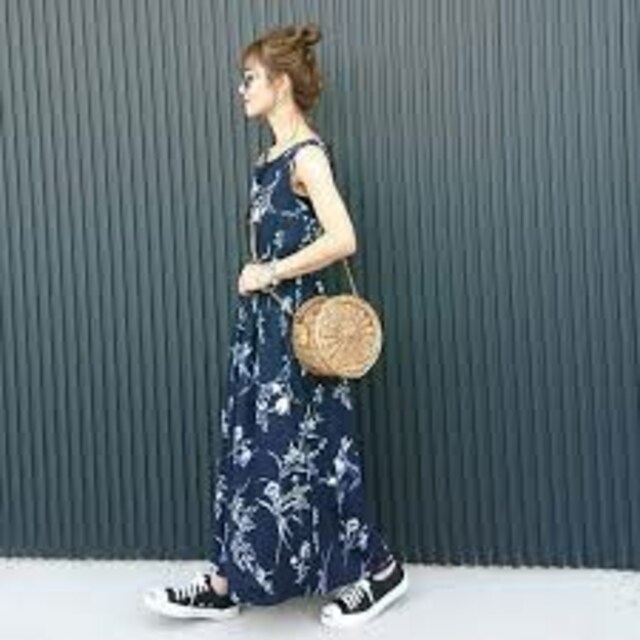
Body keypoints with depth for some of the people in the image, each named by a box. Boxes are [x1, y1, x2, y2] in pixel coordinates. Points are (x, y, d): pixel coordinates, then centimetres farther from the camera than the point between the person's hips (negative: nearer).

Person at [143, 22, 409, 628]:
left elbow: (342, 240, -24)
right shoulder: (268, 159, 13)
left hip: (296, 325, -9)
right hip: (262, 320, 9)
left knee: (299, 452, -1)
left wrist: (270, 275, -17)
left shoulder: (307, 155, -13)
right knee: (248, 445, 11)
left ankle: (378, 569, 16)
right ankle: (228, 583, 21)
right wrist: (255, 278, 4)